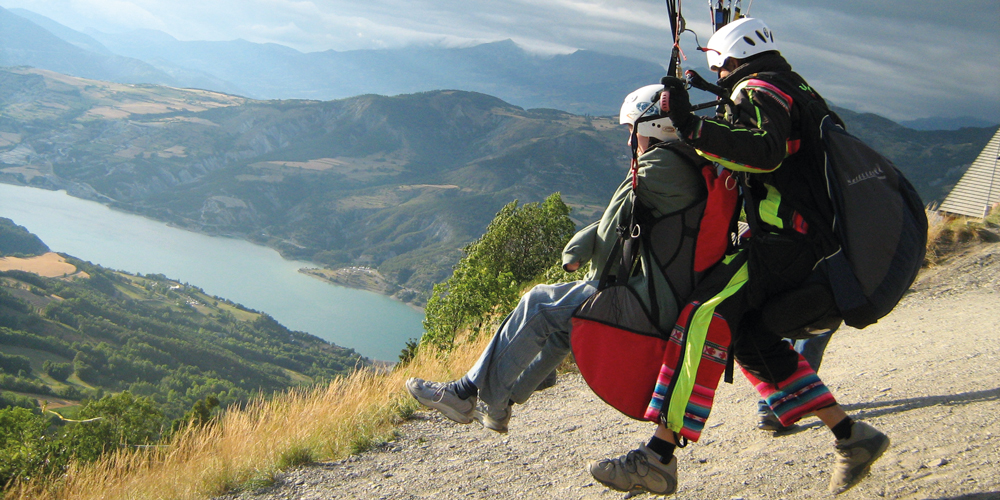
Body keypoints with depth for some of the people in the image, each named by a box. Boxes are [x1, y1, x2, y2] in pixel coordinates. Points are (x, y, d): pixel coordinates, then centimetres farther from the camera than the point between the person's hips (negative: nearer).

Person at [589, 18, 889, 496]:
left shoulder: (758, 90, -5)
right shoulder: (794, 90, 26)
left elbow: (766, 151, -25)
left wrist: (691, 126, -26)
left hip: (781, 243, -10)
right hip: (810, 248, 10)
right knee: (753, 338, 17)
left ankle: (658, 457, -24)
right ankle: (853, 438, 18)